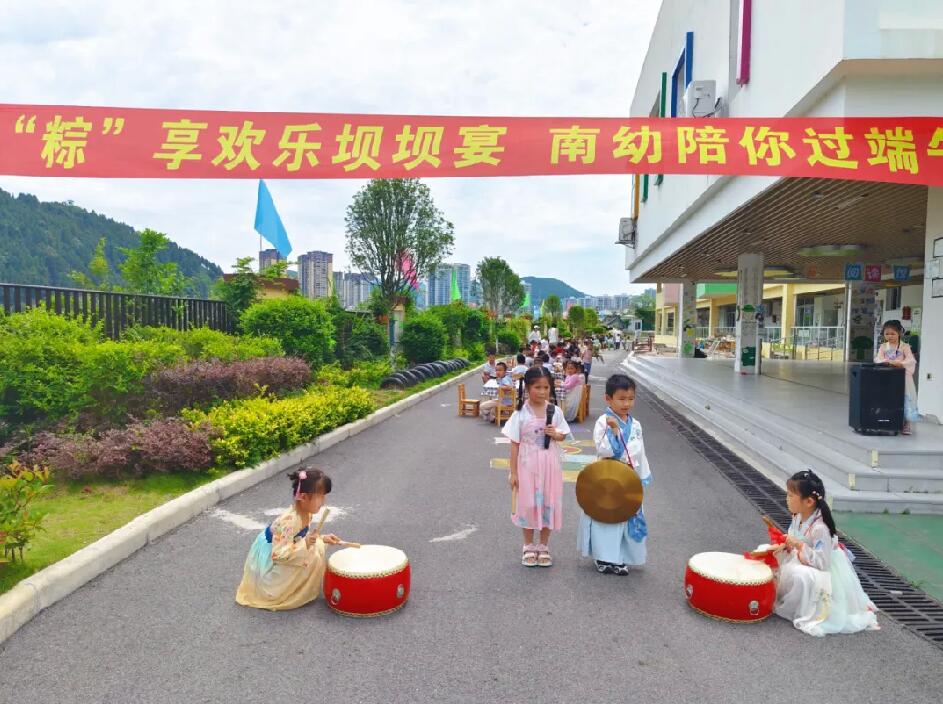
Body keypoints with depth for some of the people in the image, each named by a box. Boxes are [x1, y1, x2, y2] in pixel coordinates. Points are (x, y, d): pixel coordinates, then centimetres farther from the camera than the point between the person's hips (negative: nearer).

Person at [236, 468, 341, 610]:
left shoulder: (304, 513, -8)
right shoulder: (290, 521, -35)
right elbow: (278, 554, -34)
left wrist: (321, 538, -1)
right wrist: (305, 544, -40)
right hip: (269, 562, -9)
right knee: (312, 557, -20)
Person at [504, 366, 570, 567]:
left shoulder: (555, 411, -3)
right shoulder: (520, 414, -9)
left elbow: (563, 435, 10)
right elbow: (515, 444, -6)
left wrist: (555, 434, -14)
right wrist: (513, 472, -7)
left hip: (550, 465, 2)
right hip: (528, 465, -2)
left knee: (548, 503, 8)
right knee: (528, 504, 6)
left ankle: (544, 546, 26)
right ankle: (528, 546, 24)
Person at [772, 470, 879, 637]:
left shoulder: (820, 528, -31)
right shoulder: (797, 517, -5)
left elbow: (822, 562, -30)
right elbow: (795, 544, 10)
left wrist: (799, 545, -33)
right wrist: (784, 546, -10)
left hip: (824, 571, -9)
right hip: (802, 564, 9)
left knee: (799, 576, -31)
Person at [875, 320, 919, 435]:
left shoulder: (904, 346, -2)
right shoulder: (883, 346, 7)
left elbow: (911, 360, -11)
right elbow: (878, 359, -3)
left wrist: (900, 363, -27)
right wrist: (887, 361, -22)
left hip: (902, 376, -3)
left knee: (905, 399, -1)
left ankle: (907, 424, 5)